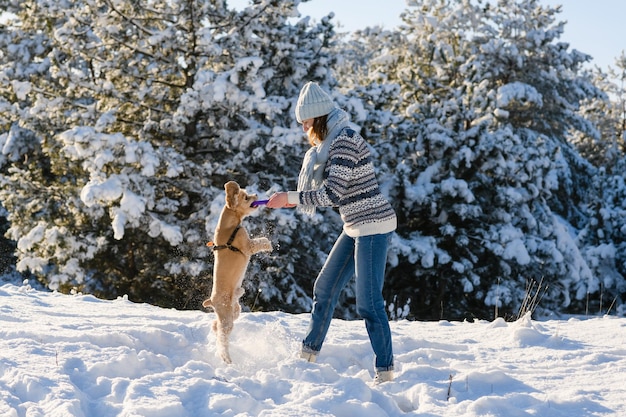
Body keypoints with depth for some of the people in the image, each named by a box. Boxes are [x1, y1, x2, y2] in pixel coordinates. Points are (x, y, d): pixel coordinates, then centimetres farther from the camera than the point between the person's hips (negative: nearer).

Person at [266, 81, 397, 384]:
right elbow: (331, 190, 16)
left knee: (368, 302, -8)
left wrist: (290, 197, -15)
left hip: (373, 226, -10)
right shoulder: (331, 143, 12)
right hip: (355, 228, 10)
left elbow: (332, 193, -22)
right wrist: (293, 200, 2)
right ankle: (308, 353, 28)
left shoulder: (345, 142, -19)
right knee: (325, 288, 16)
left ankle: (385, 370, 0)